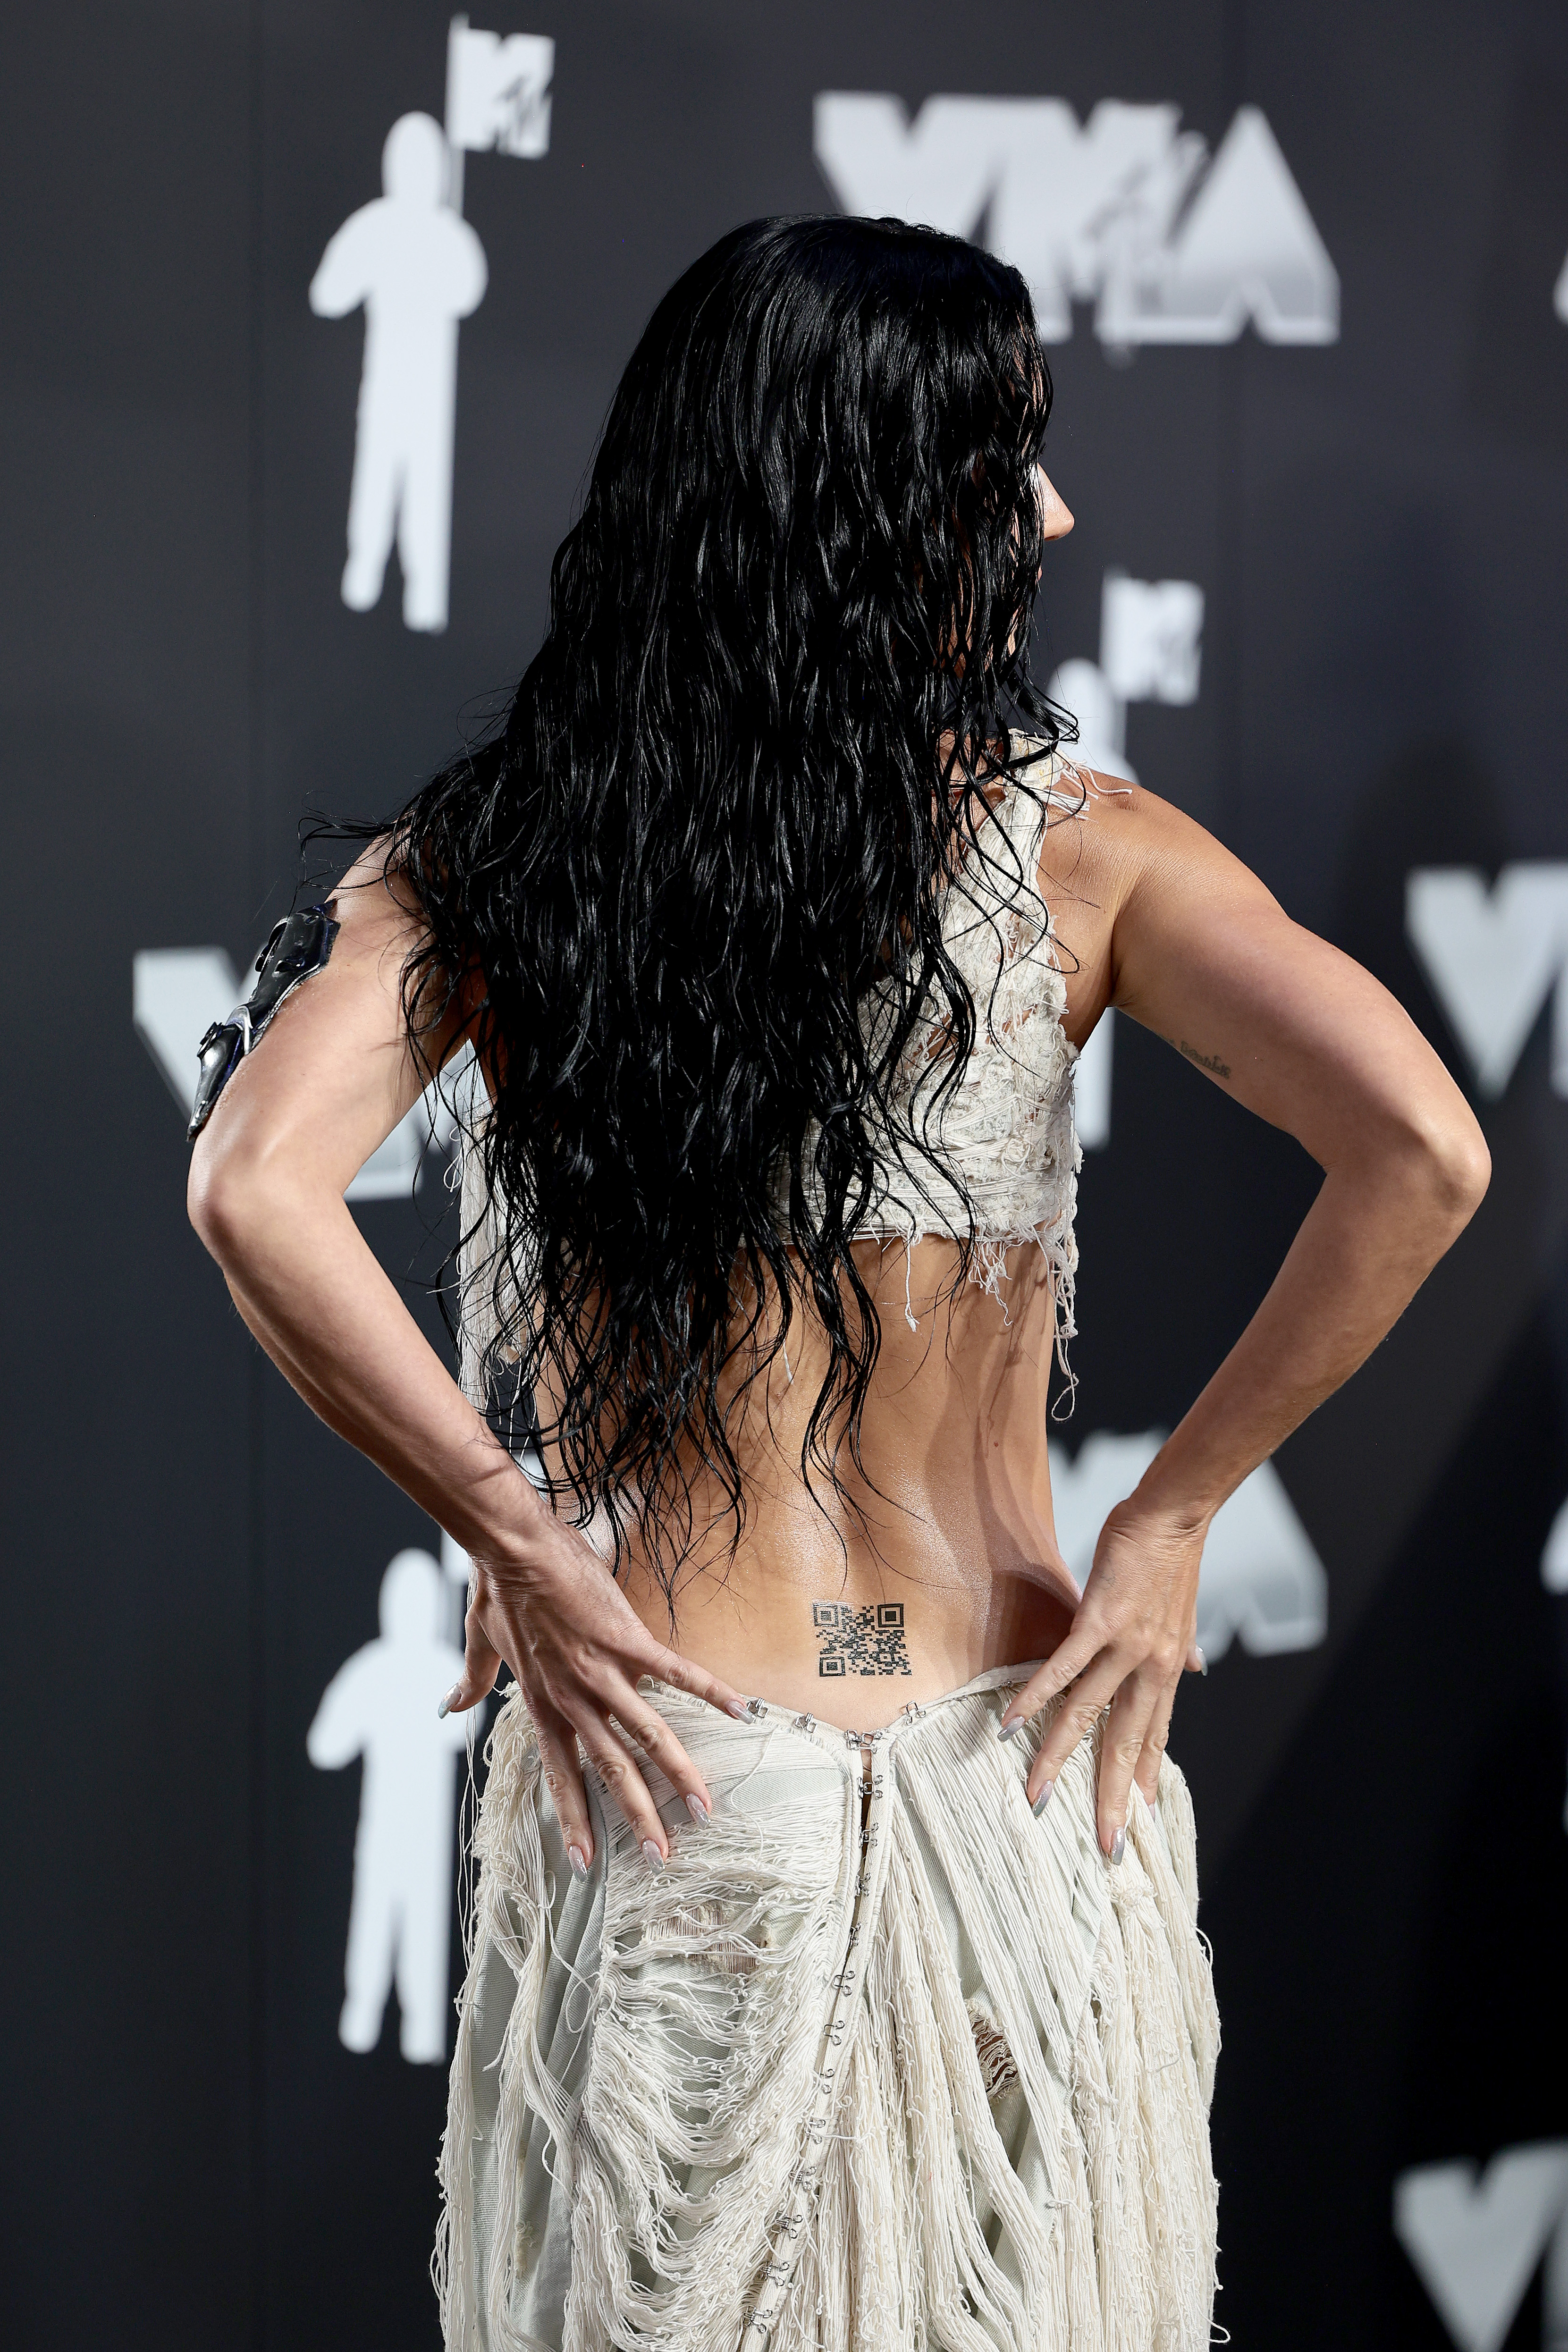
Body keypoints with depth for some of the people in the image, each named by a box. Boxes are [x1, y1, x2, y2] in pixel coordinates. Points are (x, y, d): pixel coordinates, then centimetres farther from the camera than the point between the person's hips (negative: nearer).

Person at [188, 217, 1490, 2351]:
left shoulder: (490, 859, -3)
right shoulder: (1072, 852, -6)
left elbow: (256, 1192, -19)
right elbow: (1419, 1155, -18)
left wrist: (516, 1542, -10)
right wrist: (1170, 1518, -8)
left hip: (669, 1777, 1)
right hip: (1019, 1765, 0)